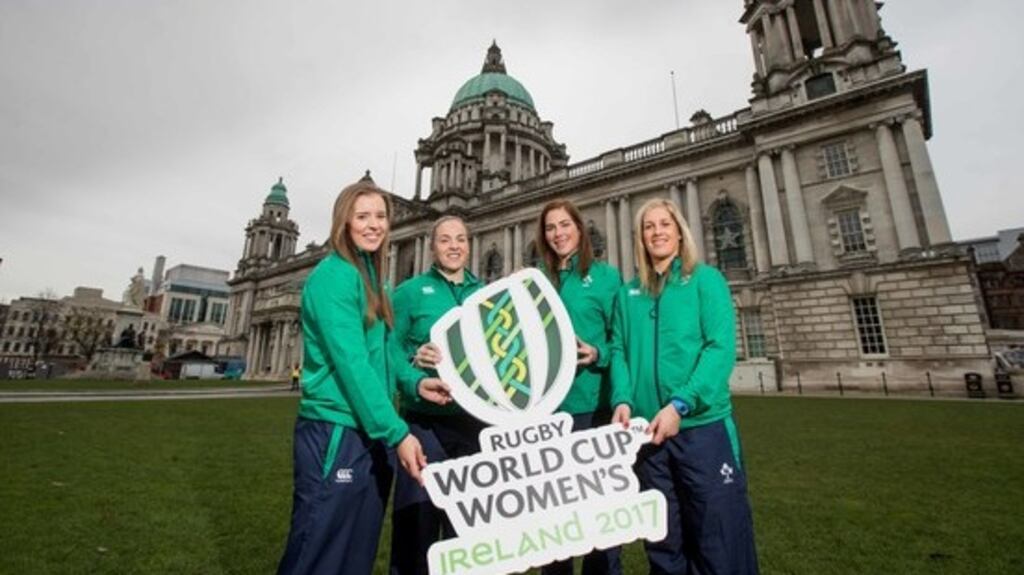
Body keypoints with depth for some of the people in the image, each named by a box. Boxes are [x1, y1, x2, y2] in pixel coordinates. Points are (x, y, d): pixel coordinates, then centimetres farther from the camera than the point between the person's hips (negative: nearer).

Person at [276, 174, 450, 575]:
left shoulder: (372, 276, 12)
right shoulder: (333, 275, -13)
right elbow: (351, 363, -21)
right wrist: (397, 432, -21)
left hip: (373, 434, 8)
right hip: (336, 432, -8)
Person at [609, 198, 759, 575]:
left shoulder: (706, 279, 0)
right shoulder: (627, 293, 10)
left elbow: (721, 348, -10)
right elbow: (619, 351, 6)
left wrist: (680, 405, -19)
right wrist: (622, 399, -11)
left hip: (703, 425, -3)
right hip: (647, 430, 3)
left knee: (719, 537, 7)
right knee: (662, 539, 17)